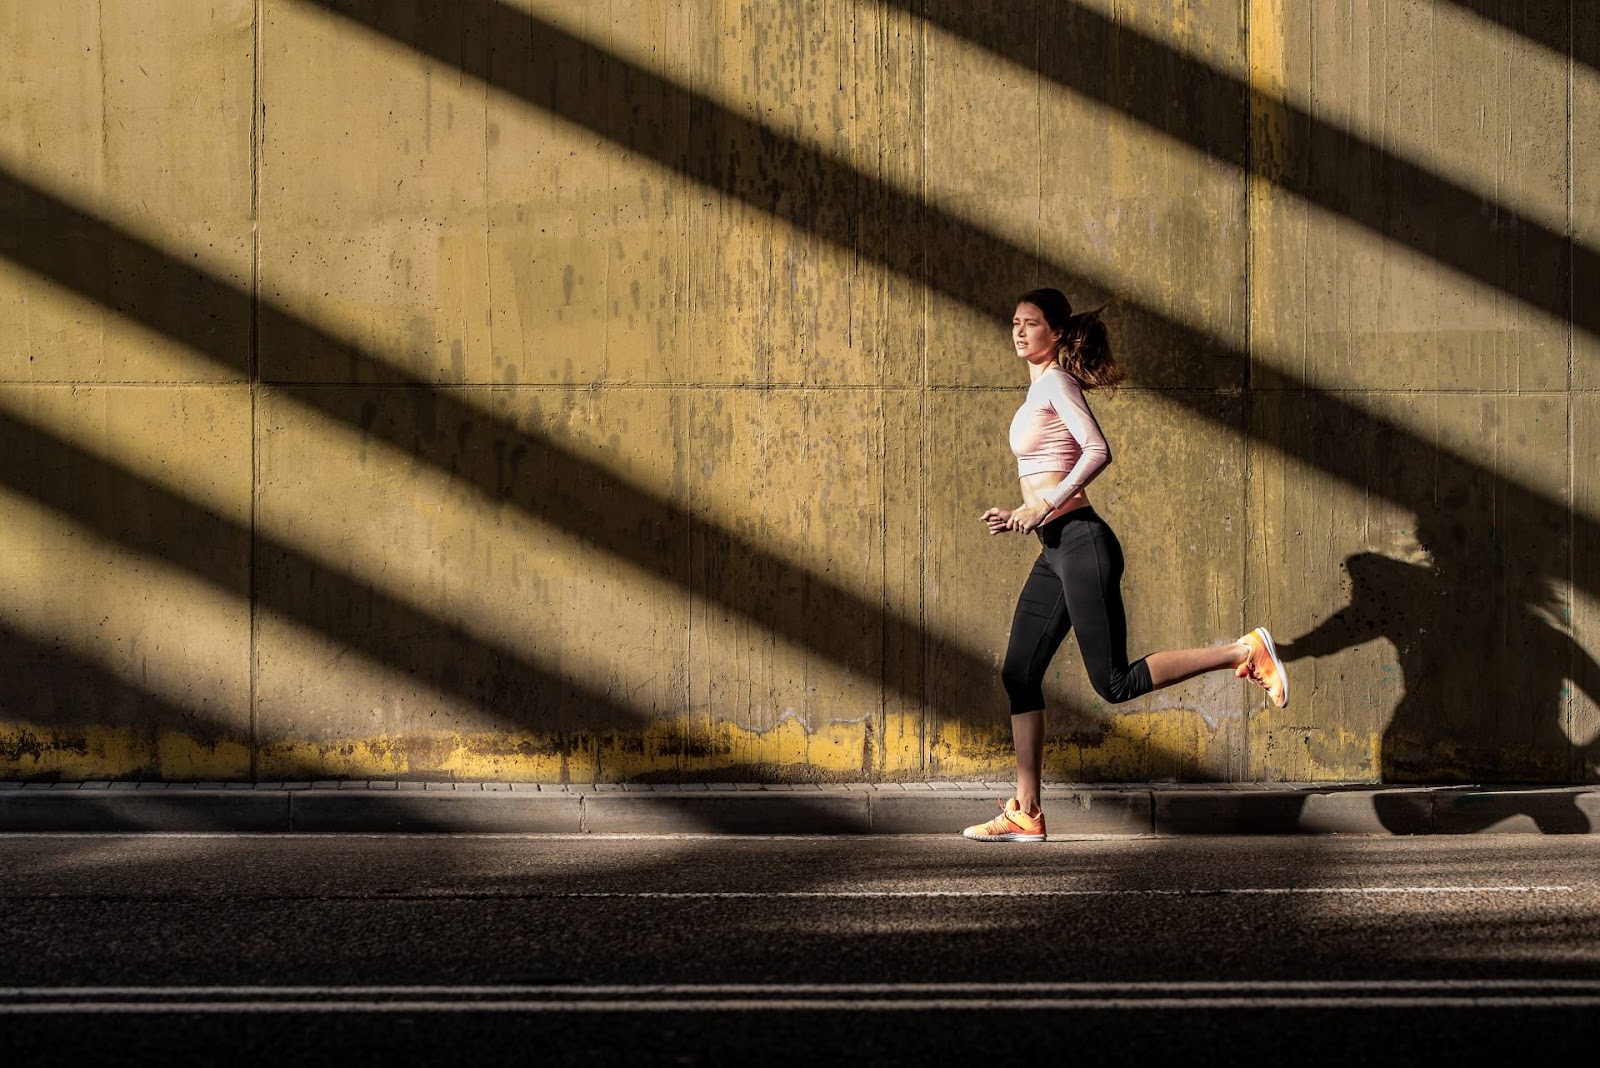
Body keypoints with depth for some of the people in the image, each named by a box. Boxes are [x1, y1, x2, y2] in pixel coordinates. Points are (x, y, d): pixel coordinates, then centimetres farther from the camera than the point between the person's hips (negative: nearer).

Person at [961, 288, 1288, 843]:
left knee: (1114, 682, -10)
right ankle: (1025, 813, 8)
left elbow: (1098, 450, -21)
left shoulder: (1056, 382, -7)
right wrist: (1017, 518, 15)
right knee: (1019, 674, 6)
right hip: (1055, 551, 10)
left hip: (1080, 542, -10)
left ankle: (1244, 653, -5)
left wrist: (1045, 507, -21)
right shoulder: (1043, 388, 20)